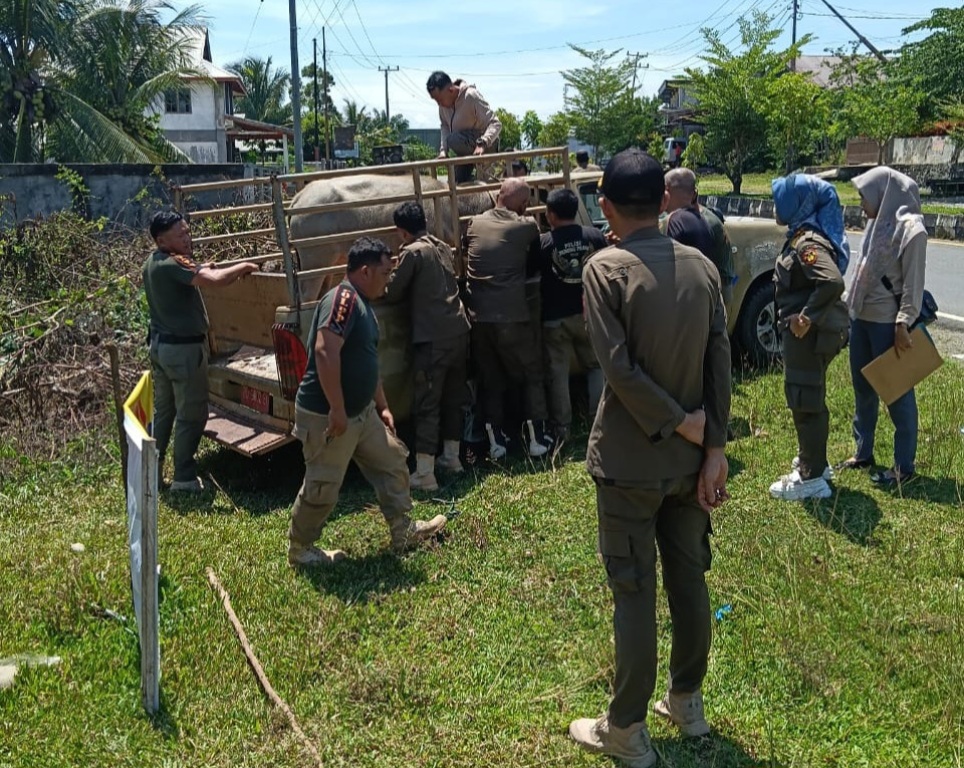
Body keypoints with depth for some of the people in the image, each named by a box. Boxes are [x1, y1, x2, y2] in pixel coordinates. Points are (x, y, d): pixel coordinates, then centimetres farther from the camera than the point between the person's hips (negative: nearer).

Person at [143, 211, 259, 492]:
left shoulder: (152, 263, 9)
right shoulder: (174, 264, -22)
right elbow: (216, 280, -34)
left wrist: (198, 270, 13)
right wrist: (244, 266, -18)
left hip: (160, 344, 10)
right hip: (184, 349, -10)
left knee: (163, 409, 20)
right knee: (191, 414, 0)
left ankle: (151, 465, 29)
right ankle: (184, 478, 6)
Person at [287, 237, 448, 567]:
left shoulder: (362, 305, 13)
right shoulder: (343, 298, -20)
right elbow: (325, 352, -31)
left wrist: (382, 406, 24)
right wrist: (337, 410, -29)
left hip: (362, 412, 10)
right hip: (326, 416, -10)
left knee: (393, 462, 16)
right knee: (322, 488, 3)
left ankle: (403, 531, 29)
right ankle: (299, 549, 22)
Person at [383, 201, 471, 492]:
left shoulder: (412, 252, -8)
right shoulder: (444, 248, 16)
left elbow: (392, 294, -4)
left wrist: (387, 287, 17)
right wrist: (413, 290, 27)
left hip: (434, 337, -8)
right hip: (459, 331, 8)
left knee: (427, 405, -5)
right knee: (453, 398, 18)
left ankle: (425, 475, -4)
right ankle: (451, 457, 30)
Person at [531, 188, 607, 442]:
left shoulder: (544, 243, -11)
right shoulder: (595, 236, -3)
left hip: (555, 318, -2)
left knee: (558, 373, 6)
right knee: (596, 365, 17)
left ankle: (561, 428, 10)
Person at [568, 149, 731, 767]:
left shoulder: (605, 269, -14)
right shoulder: (702, 266, 1)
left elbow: (620, 369, -21)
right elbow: (721, 364, -2)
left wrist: (682, 425, -11)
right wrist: (713, 449, -2)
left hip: (630, 462, -5)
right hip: (690, 458, 5)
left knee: (635, 594, 5)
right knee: (689, 578, 17)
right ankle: (688, 701, 34)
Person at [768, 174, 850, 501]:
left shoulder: (807, 241, -21)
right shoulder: (802, 235, 10)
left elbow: (833, 282, -35)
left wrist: (807, 318, -27)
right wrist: (806, 317, 12)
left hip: (808, 333, -10)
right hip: (806, 331, 10)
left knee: (804, 401, -2)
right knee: (808, 398, 21)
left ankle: (811, 479, 7)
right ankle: (813, 462, 36)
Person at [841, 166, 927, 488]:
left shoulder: (910, 229, -14)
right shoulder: (877, 223, 10)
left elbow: (913, 282, -16)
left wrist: (904, 323, -18)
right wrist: (852, 310, 14)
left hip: (888, 324, -8)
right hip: (861, 318, 8)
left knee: (897, 393, 1)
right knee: (863, 389, 16)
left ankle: (904, 465, 10)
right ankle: (863, 452, 29)